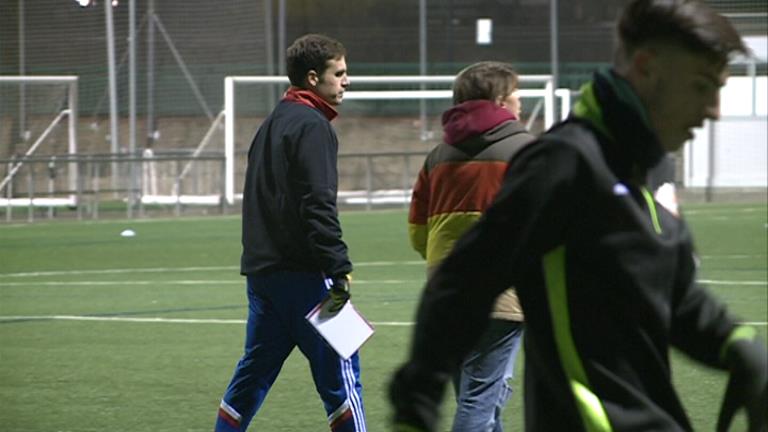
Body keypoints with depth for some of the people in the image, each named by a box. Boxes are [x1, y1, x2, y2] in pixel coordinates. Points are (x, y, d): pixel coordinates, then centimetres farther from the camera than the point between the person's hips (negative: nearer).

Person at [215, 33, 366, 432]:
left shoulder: (272, 124, 20)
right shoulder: (311, 126, -10)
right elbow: (318, 205, -18)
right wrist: (339, 269, -19)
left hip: (261, 269, 9)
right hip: (301, 274, -9)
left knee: (253, 371, 12)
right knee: (338, 370, -4)